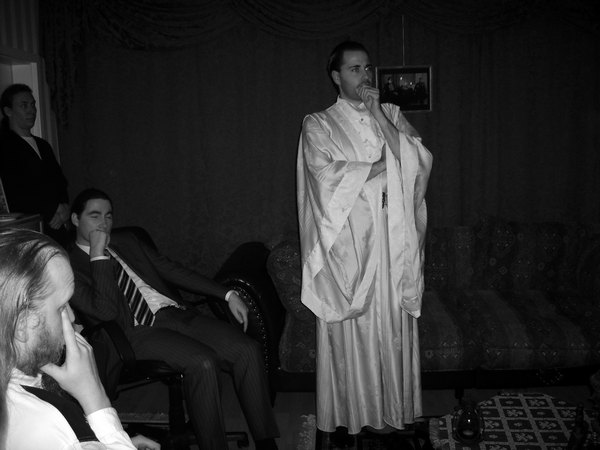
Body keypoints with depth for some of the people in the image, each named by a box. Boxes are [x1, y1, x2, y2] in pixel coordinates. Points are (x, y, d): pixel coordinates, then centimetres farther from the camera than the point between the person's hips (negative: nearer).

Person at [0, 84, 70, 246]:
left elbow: (60, 181, 21)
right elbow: (14, 193, -12)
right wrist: (54, 210, -7)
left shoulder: (43, 145, 20)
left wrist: (64, 208, 0)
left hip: (58, 228, 6)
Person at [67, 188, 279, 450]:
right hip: (139, 332, -6)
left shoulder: (125, 241, 21)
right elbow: (106, 311, -13)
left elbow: (170, 269, 20)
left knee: (248, 349, -16)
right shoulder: (70, 266, 1)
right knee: (202, 362, -34)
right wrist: (99, 255, -12)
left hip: (175, 313, 6)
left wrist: (227, 294, 13)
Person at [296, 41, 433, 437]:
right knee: (355, 330, 1)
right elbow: (328, 178, -14)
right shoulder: (319, 125, 2)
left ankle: (394, 408, 21)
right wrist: (385, 166, -8)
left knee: (394, 326, 7)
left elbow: (419, 163, -2)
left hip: (394, 238, 3)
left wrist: (379, 116, -7)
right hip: (350, 241, -3)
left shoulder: (392, 115, 13)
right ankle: (356, 412, 15)